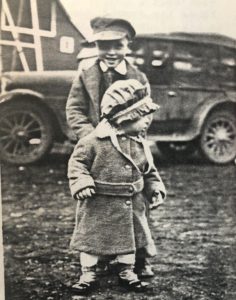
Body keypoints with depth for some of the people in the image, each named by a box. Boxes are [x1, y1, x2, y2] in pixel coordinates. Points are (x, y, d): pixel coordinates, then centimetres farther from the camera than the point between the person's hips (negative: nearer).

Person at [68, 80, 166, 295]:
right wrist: (81, 183, -23)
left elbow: (149, 171, 13)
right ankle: (88, 275, 21)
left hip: (131, 205, 5)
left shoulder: (140, 144, 2)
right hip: (99, 205, -5)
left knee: (129, 239, 15)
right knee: (91, 239, 5)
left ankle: (127, 274, 33)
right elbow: (77, 162, -11)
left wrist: (156, 189, 2)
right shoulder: (95, 141, -17)